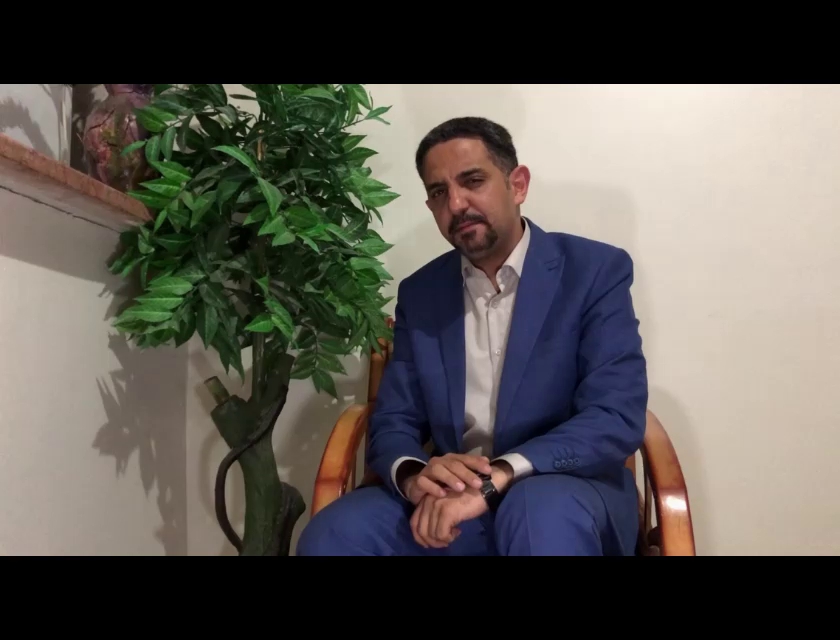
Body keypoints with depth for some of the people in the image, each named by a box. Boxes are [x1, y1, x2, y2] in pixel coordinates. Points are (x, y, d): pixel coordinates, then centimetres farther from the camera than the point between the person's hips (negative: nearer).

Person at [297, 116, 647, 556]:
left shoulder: (596, 271, -5)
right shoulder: (419, 293, 7)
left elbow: (616, 419, -15)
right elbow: (393, 423, 5)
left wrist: (495, 478, -29)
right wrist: (413, 476, -20)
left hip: (566, 495, -2)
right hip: (450, 500, 3)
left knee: (541, 512, -37)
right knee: (331, 536, -22)